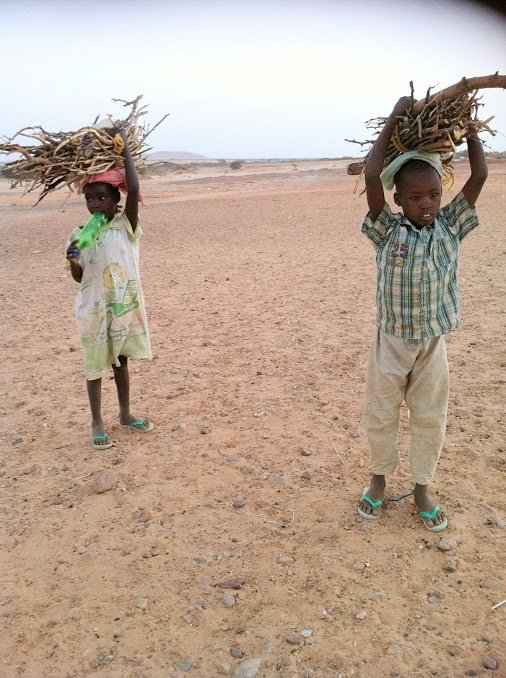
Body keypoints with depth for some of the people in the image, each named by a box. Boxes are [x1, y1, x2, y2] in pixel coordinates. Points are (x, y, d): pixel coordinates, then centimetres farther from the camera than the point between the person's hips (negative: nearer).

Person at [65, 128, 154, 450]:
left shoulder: (126, 225, -6)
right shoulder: (81, 235, 0)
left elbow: (134, 189, -23)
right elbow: (79, 278, 4)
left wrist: (125, 149, -18)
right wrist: (73, 261, -17)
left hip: (125, 306, 0)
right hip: (93, 310, 1)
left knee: (120, 360, 15)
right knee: (96, 365, 8)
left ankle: (126, 414, 31)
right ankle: (97, 423, 21)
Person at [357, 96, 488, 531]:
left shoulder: (450, 226, -2)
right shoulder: (388, 231, -10)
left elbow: (480, 175, -5)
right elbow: (371, 176, -21)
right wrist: (393, 121, -14)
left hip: (433, 344, 2)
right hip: (391, 341, -2)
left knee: (431, 419, 12)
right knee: (381, 415, 12)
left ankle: (422, 489, 32)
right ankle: (380, 479, 36)